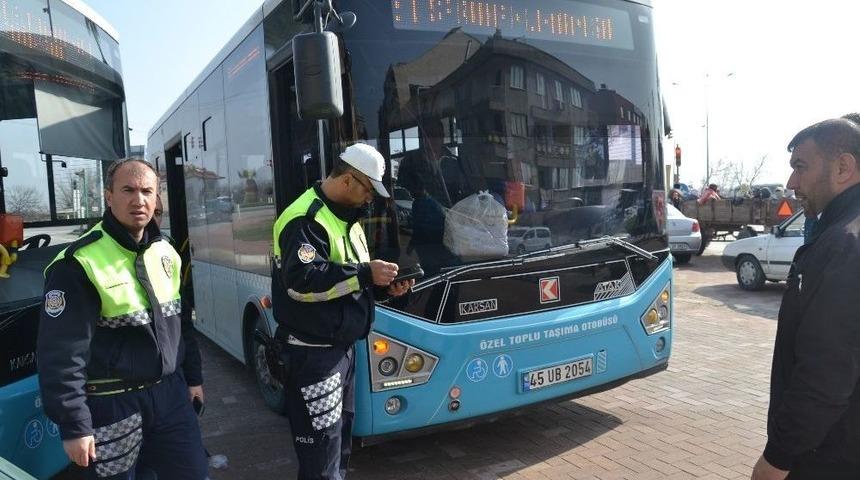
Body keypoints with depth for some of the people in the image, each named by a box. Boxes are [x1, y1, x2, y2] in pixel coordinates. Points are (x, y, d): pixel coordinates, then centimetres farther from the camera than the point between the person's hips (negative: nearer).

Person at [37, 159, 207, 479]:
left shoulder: (166, 253, 6)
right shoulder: (79, 264, -17)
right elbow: (61, 353, -18)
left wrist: (192, 376, 18)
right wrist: (74, 425, -17)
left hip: (170, 393, 6)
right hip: (112, 404, -6)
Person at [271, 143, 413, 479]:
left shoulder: (346, 218, 13)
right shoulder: (306, 219, -19)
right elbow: (303, 282, -31)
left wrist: (384, 287, 3)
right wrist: (366, 274, -27)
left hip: (342, 346, 10)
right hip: (313, 352, -10)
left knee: (342, 430, 21)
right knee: (322, 442, -2)